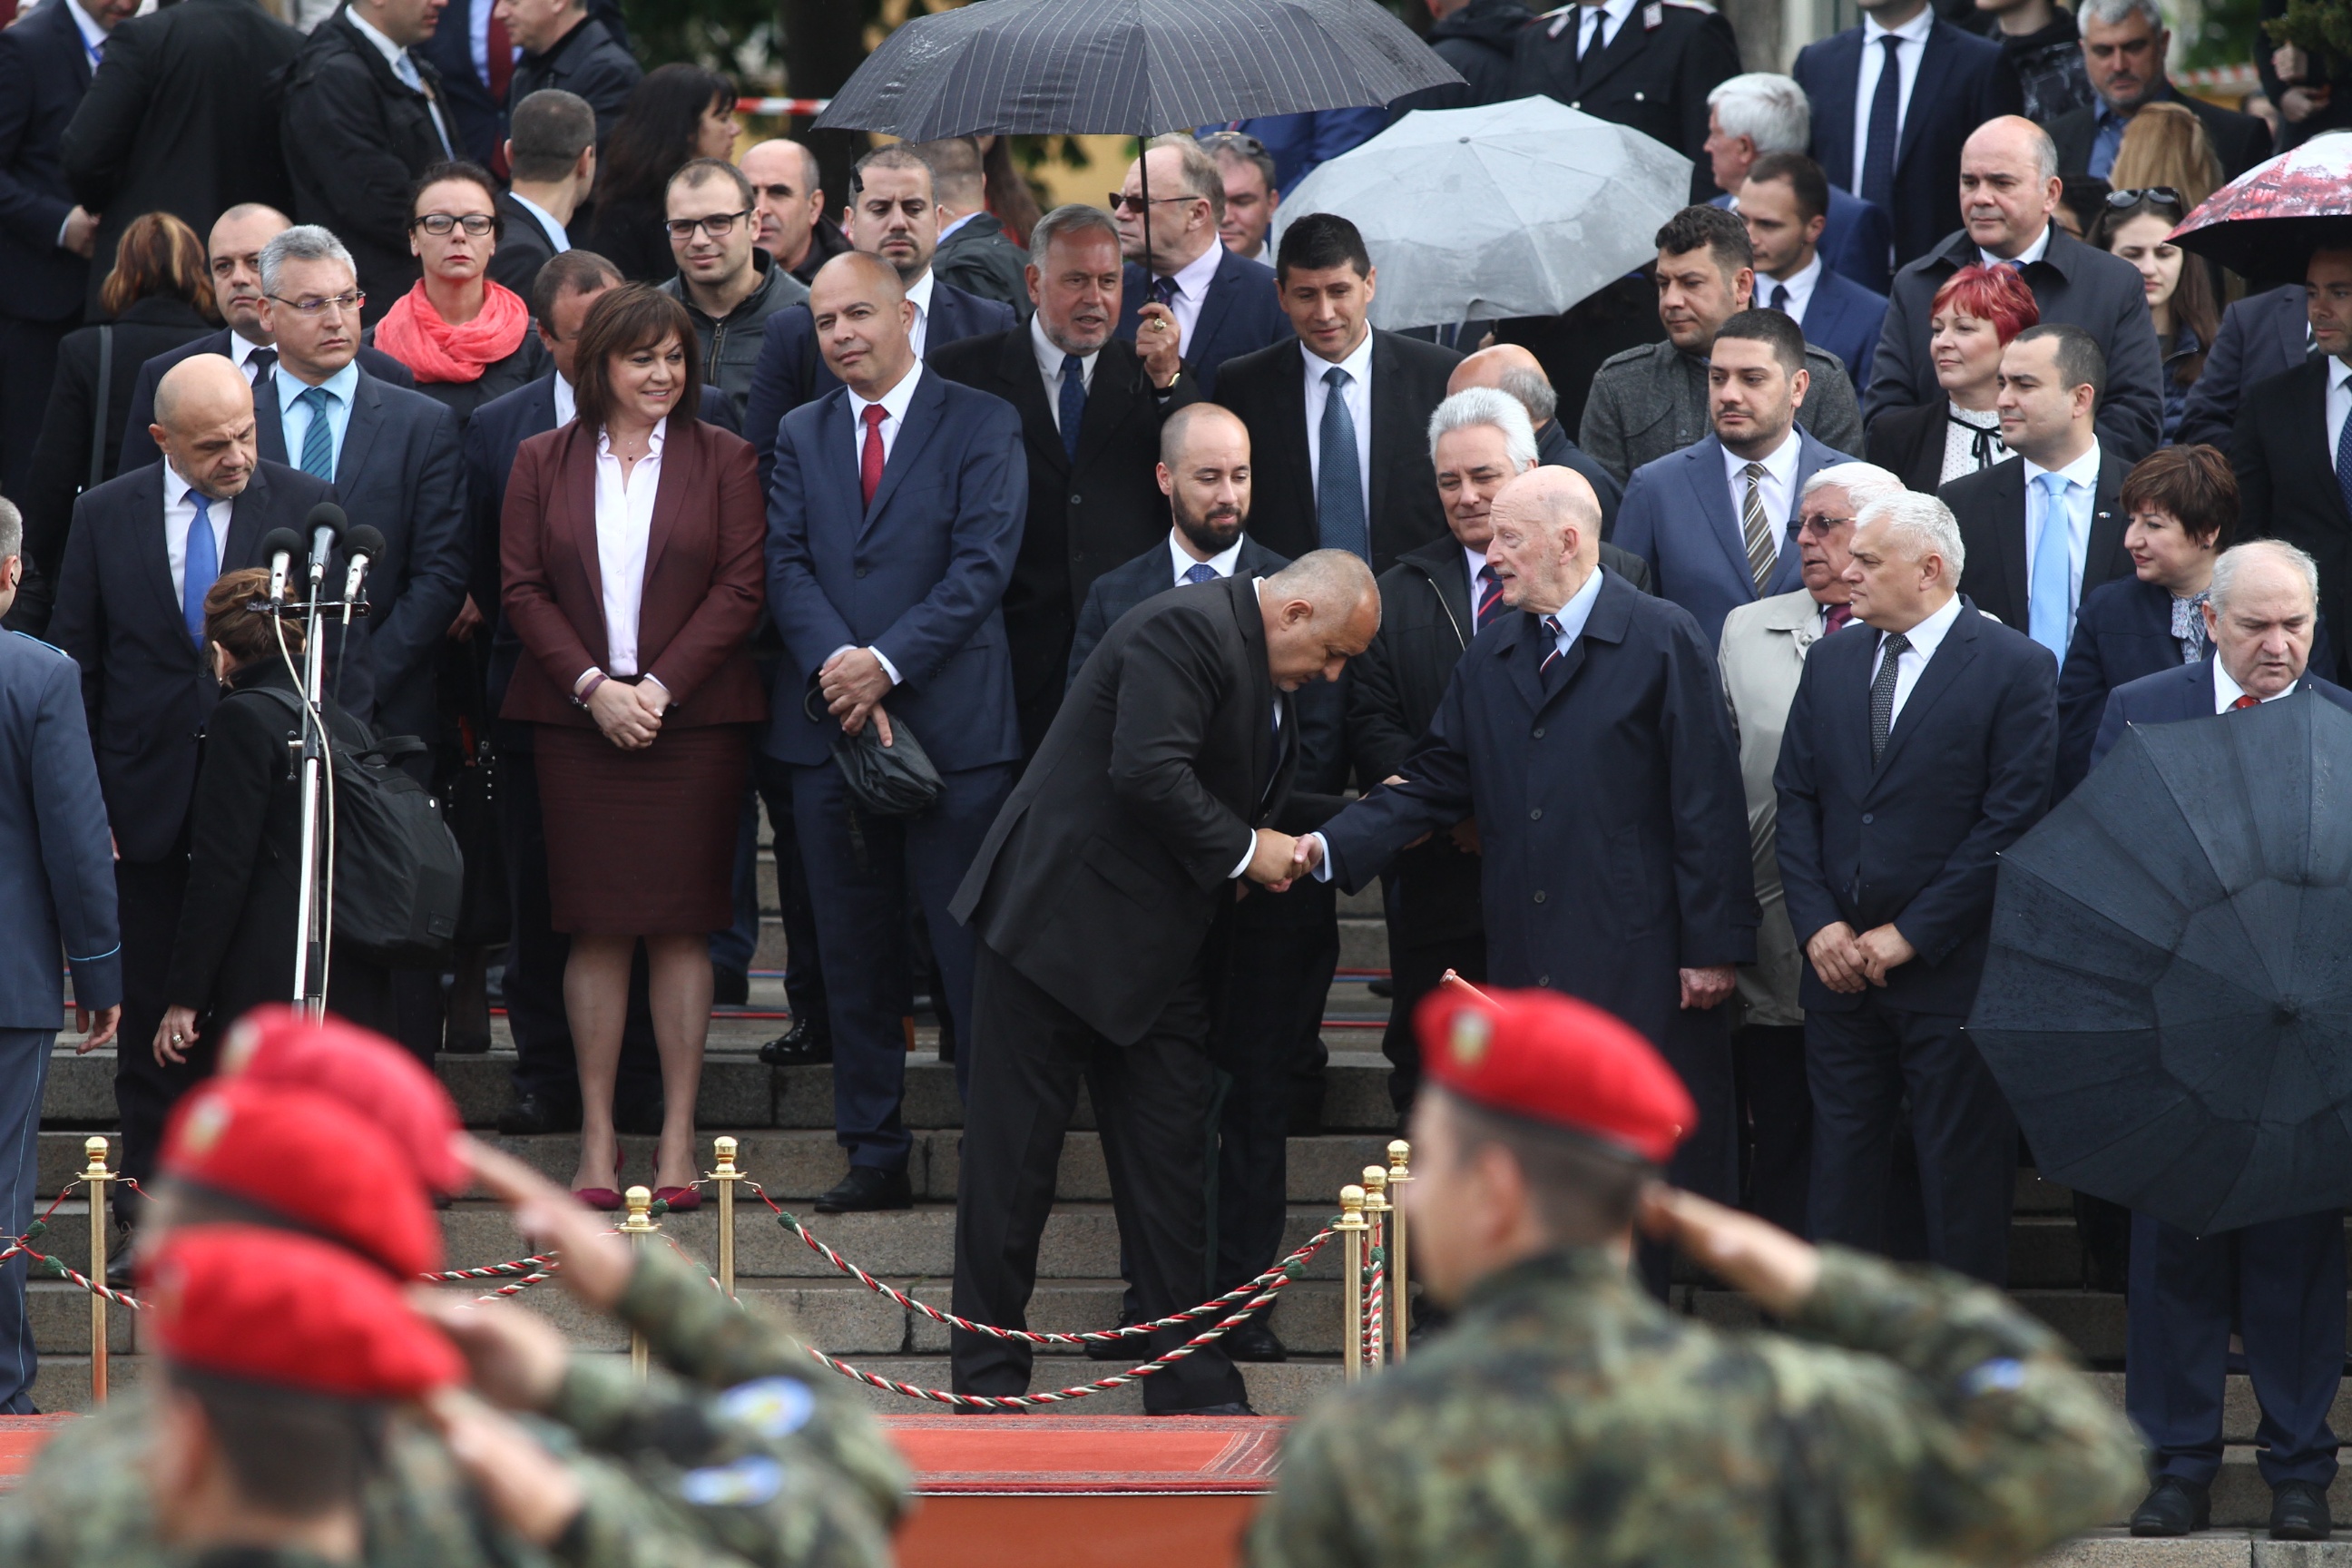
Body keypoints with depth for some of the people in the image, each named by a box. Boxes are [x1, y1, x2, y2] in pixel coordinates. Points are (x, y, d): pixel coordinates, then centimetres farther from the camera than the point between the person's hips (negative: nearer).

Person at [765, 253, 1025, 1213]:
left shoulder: (981, 425, 2)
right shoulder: (800, 436, 14)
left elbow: (983, 563, -7)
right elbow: (785, 565, 4)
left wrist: (887, 661, -14)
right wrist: (836, 664, -13)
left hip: (953, 725, -4)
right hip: (828, 725, 4)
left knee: (972, 951, -5)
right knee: (854, 952, 7)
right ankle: (875, 1158, 12)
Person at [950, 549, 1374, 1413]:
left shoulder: (1262, 666, 13)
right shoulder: (1188, 631, -17)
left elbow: (1256, 798, 20)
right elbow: (1148, 773, -27)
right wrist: (1243, 850, -18)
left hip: (1160, 952, 9)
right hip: (1061, 921, -9)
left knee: (1169, 1162, 7)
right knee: (1013, 1156, 0)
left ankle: (1192, 1385, 10)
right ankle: (988, 1383, 6)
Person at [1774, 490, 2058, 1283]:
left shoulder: (2016, 668, -7)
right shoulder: (1831, 664, 11)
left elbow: (2013, 822, -12)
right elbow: (1796, 800, 10)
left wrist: (1909, 935, -13)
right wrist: (1818, 926, -4)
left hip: (1951, 973, -5)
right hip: (1841, 968, 5)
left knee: (1963, 1175, 1)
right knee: (1843, 1165, 8)